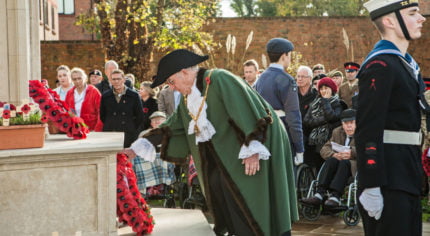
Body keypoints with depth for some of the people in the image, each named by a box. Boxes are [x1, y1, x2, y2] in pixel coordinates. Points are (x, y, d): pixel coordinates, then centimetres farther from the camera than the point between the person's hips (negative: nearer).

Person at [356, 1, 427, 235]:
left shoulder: (405, 63, 15)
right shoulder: (380, 66, -15)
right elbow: (368, 131, -21)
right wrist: (370, 187, -24)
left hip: (407, 176, 10)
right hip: (389, 180, -10)